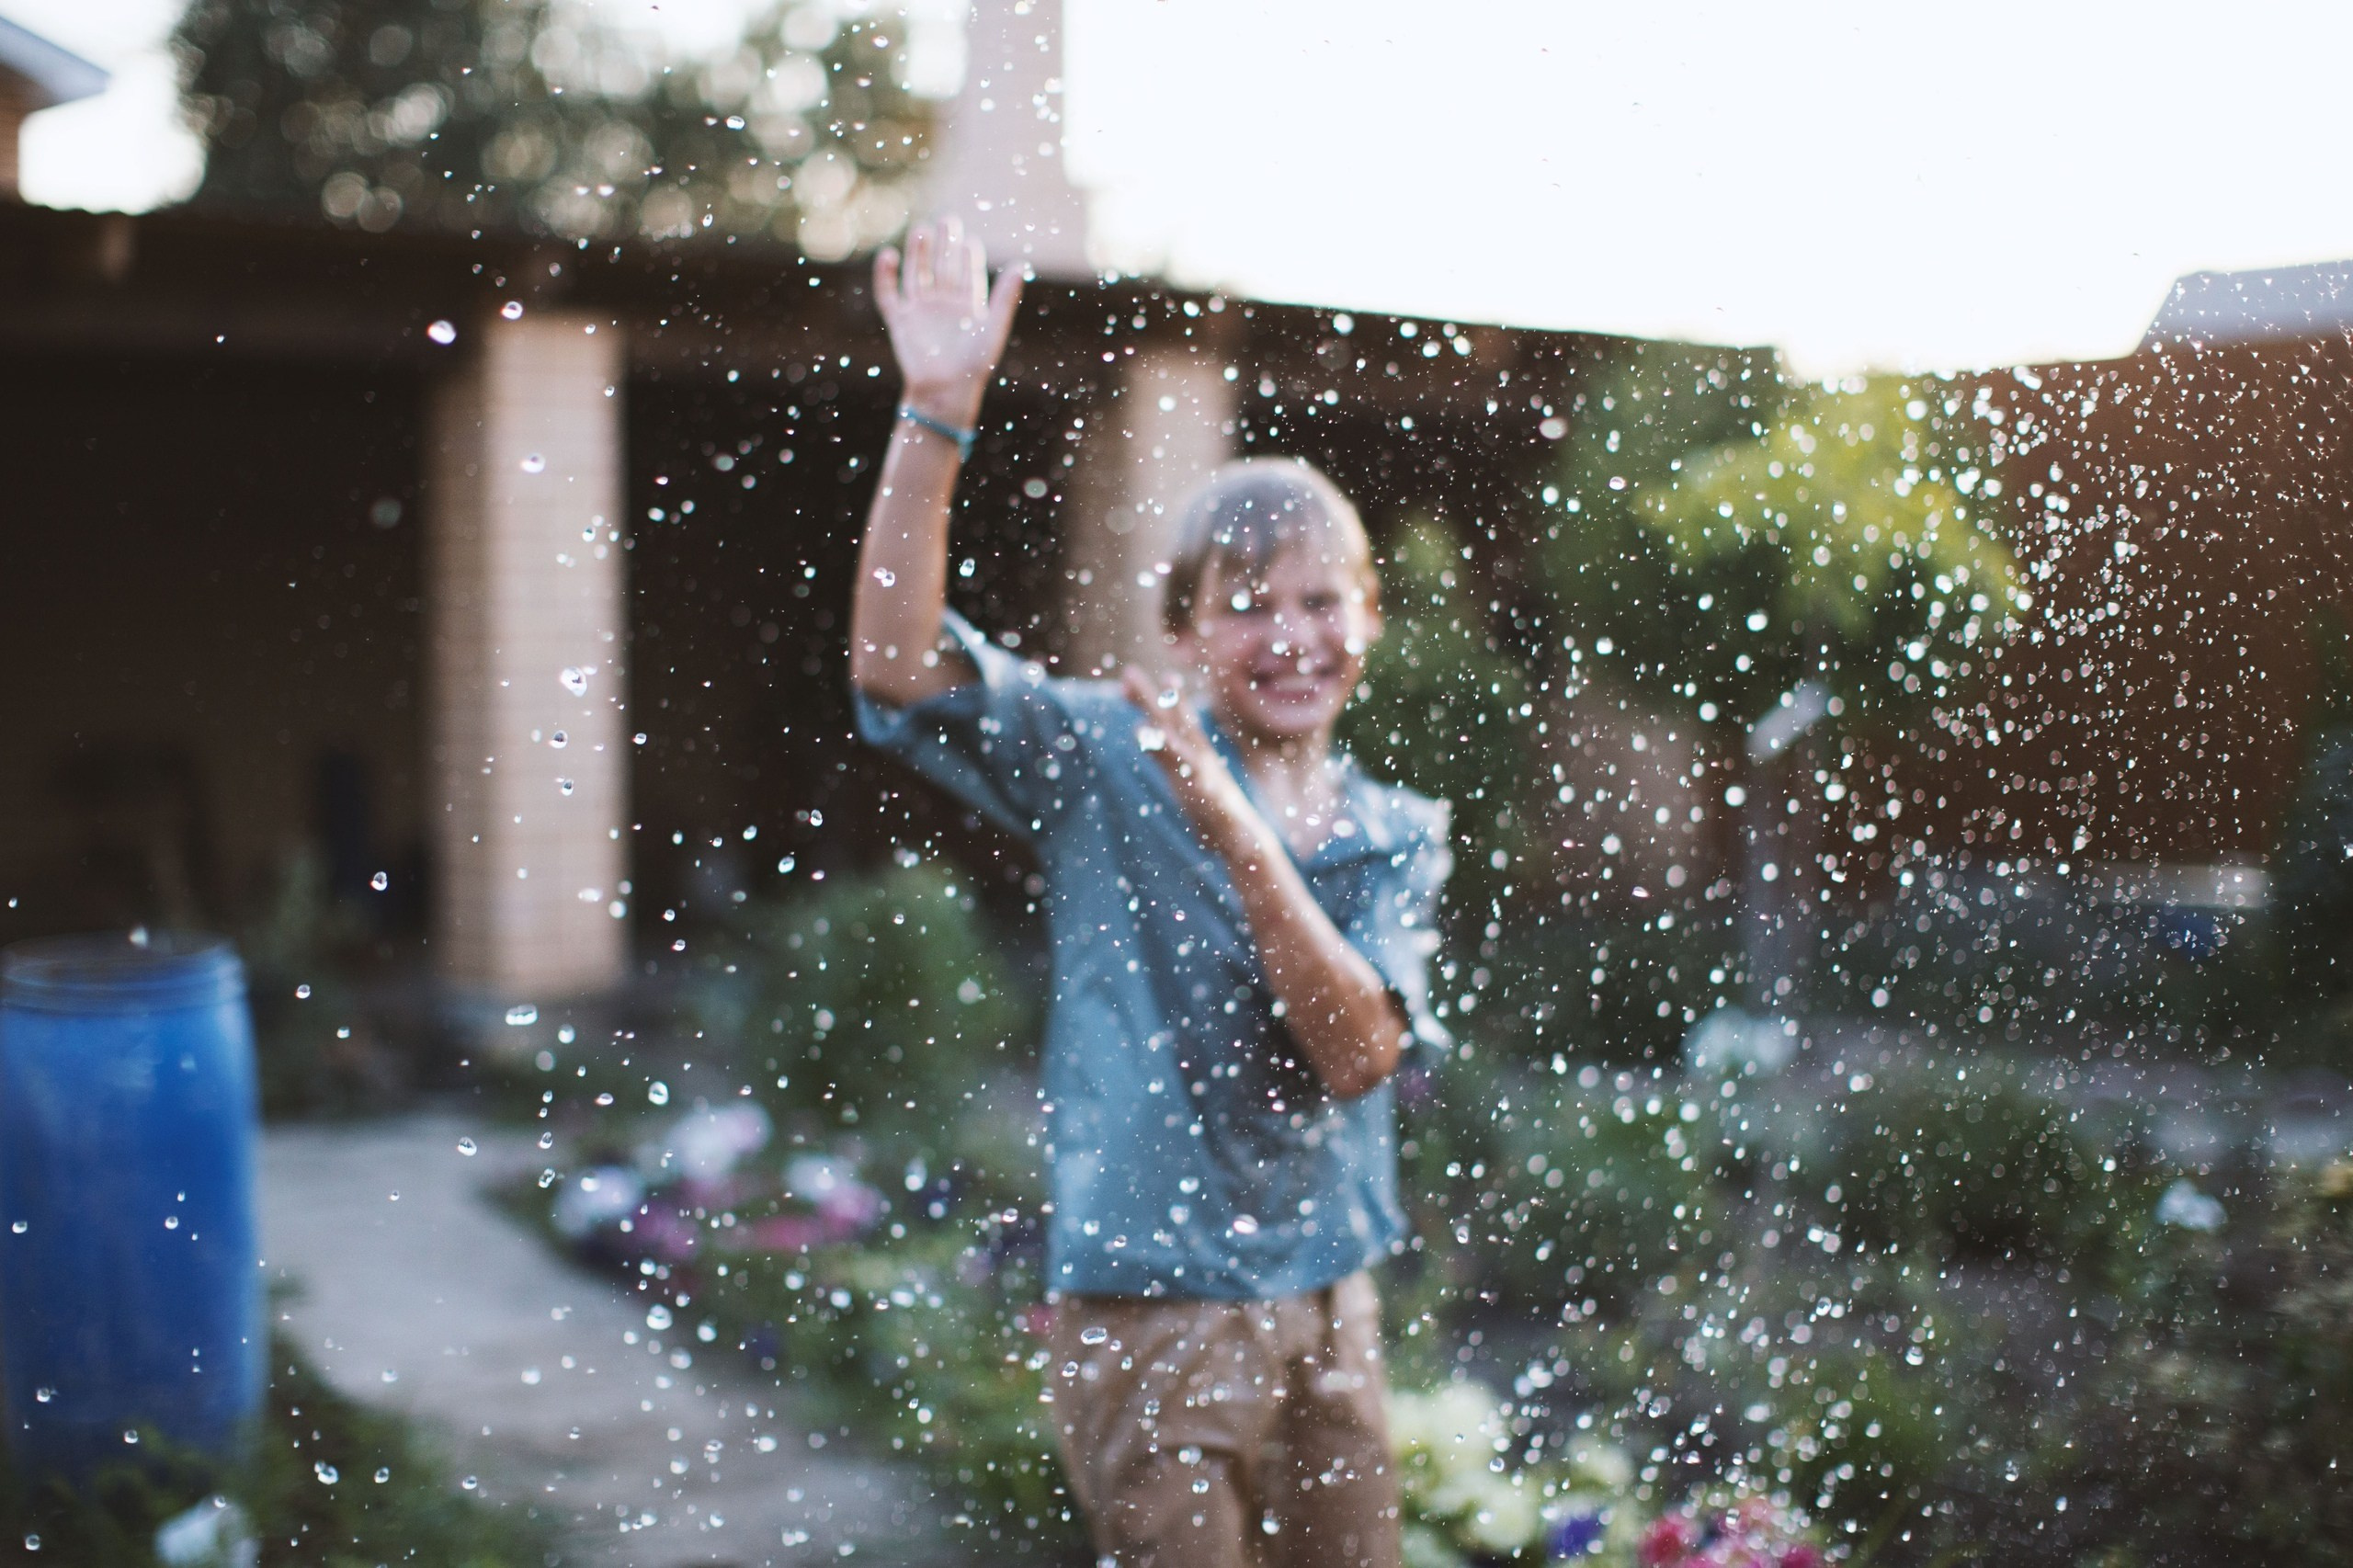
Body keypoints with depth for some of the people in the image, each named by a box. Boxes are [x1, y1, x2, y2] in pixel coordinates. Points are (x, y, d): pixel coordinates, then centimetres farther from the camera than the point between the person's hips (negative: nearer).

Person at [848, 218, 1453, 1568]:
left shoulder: (1401, 836, 5)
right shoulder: (1108, 761, -5)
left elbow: (1360, 1053, -11)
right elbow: (897, 672, -20)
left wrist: (1234, 831, -22)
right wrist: (939, 410, -28)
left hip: (1332, 1305, 5)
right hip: (1153, 1306, -4)